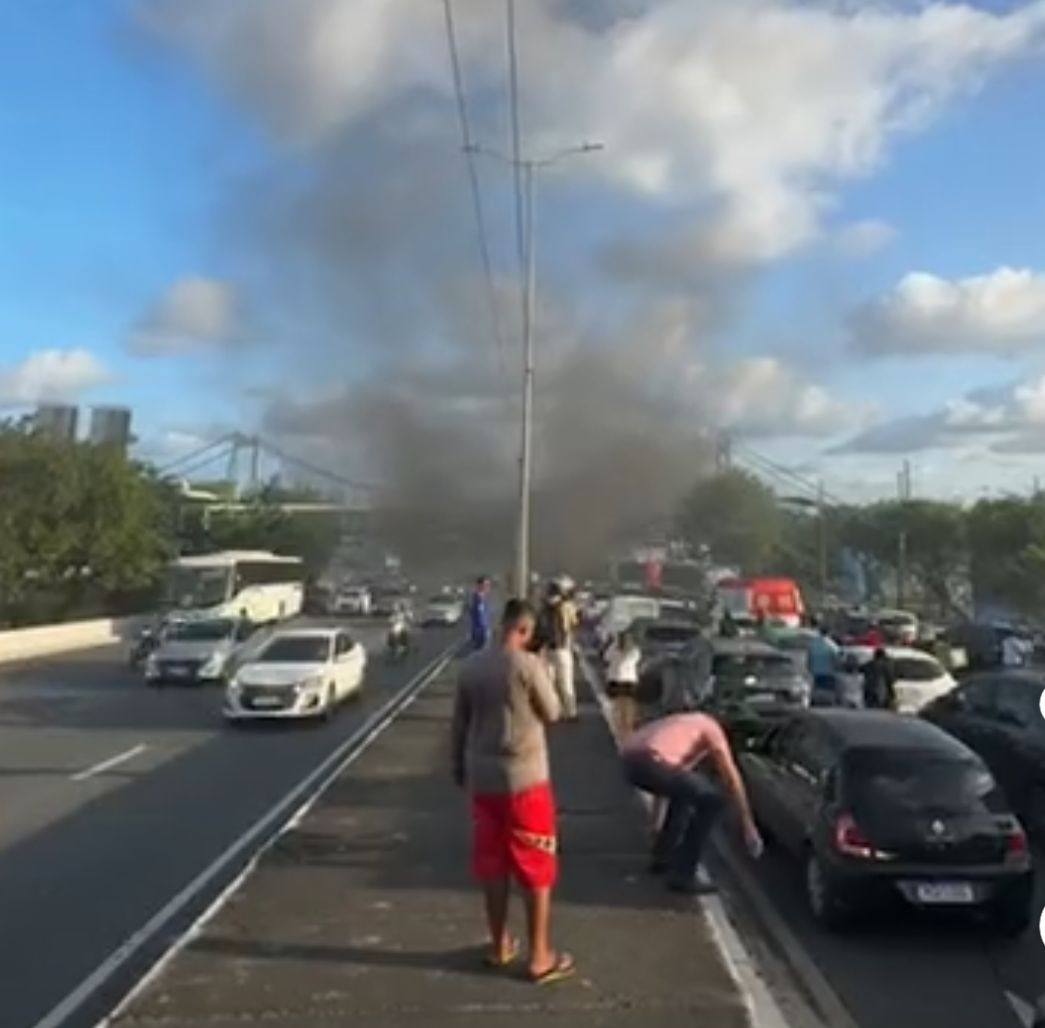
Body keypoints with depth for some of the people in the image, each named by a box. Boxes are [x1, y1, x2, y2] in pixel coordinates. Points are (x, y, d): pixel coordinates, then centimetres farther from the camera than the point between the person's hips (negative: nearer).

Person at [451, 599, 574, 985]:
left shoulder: (471, 665, 2)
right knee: (538, 868, 7)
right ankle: (541, 957, 14)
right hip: (525, 777, -5)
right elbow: (552, 713, -4)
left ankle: (500, 946, 28)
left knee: (492, 865, 16)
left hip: (483, 778, 5)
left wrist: (459, 767, 21)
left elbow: (459, 724, 9)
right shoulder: (528, 664, -15)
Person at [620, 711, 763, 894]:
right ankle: (682, 876, 4)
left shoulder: (687, 725, 38)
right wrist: (748, 825, 16)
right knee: (712, 801, 3)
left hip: (630, 759, 9)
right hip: (650, 760, -9)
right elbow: (731, 779, 10)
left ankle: (662, 857, 34)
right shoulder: (711, 728, 18)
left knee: (685, 793, 30)